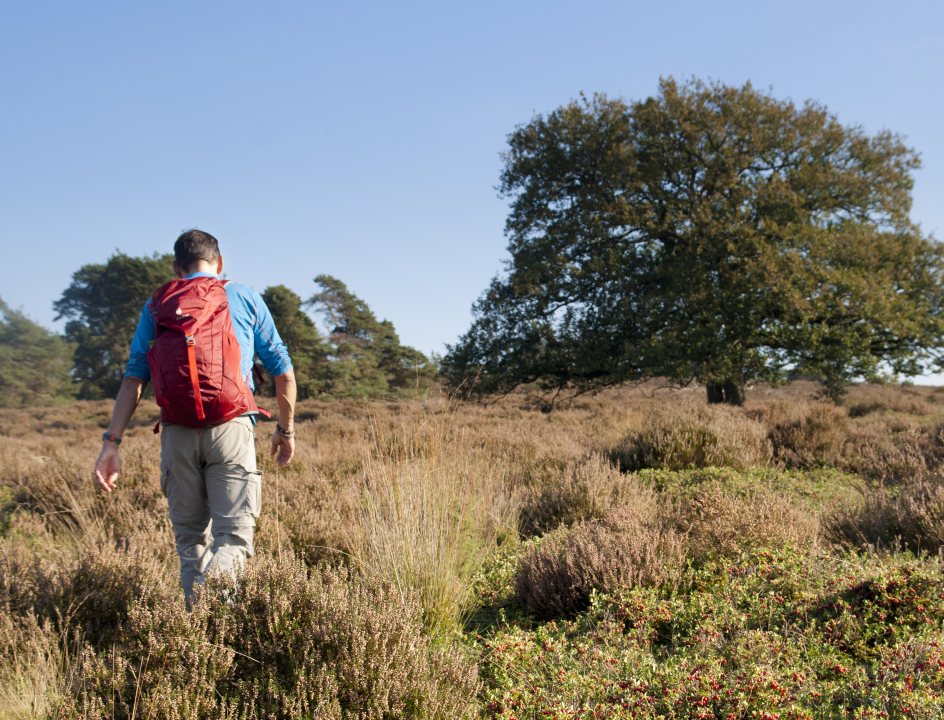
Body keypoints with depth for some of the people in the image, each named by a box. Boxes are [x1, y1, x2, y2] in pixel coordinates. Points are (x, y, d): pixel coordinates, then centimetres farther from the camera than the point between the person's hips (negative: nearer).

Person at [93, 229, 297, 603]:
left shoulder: (156, 306, 15)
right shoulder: (246, 298, 13)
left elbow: (133, 378, 4)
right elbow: (282, 372, 12)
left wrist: (111, 441, 1)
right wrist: (286, 430, 23)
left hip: (177, 432, 2)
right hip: (231, 428, -2)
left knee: (190, 538, 14)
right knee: (233, 537, -4)